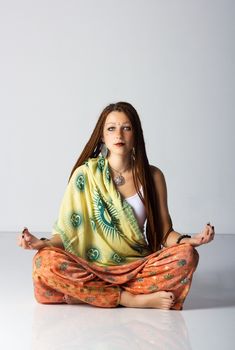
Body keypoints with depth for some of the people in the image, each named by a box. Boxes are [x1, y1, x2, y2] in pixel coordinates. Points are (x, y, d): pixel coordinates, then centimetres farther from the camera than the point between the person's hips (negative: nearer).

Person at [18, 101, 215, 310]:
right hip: (92, 268, -1)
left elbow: (165, 232, 5)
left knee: (186, 256, -26)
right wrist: (43, 243, -21)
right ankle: (132, 299, -25)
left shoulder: (152, 176, 3)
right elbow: (68, 232, 0)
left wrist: (189, 240, -16)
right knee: (46, 261, -30)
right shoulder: (85, 174, 0)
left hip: (138, 267, 1)